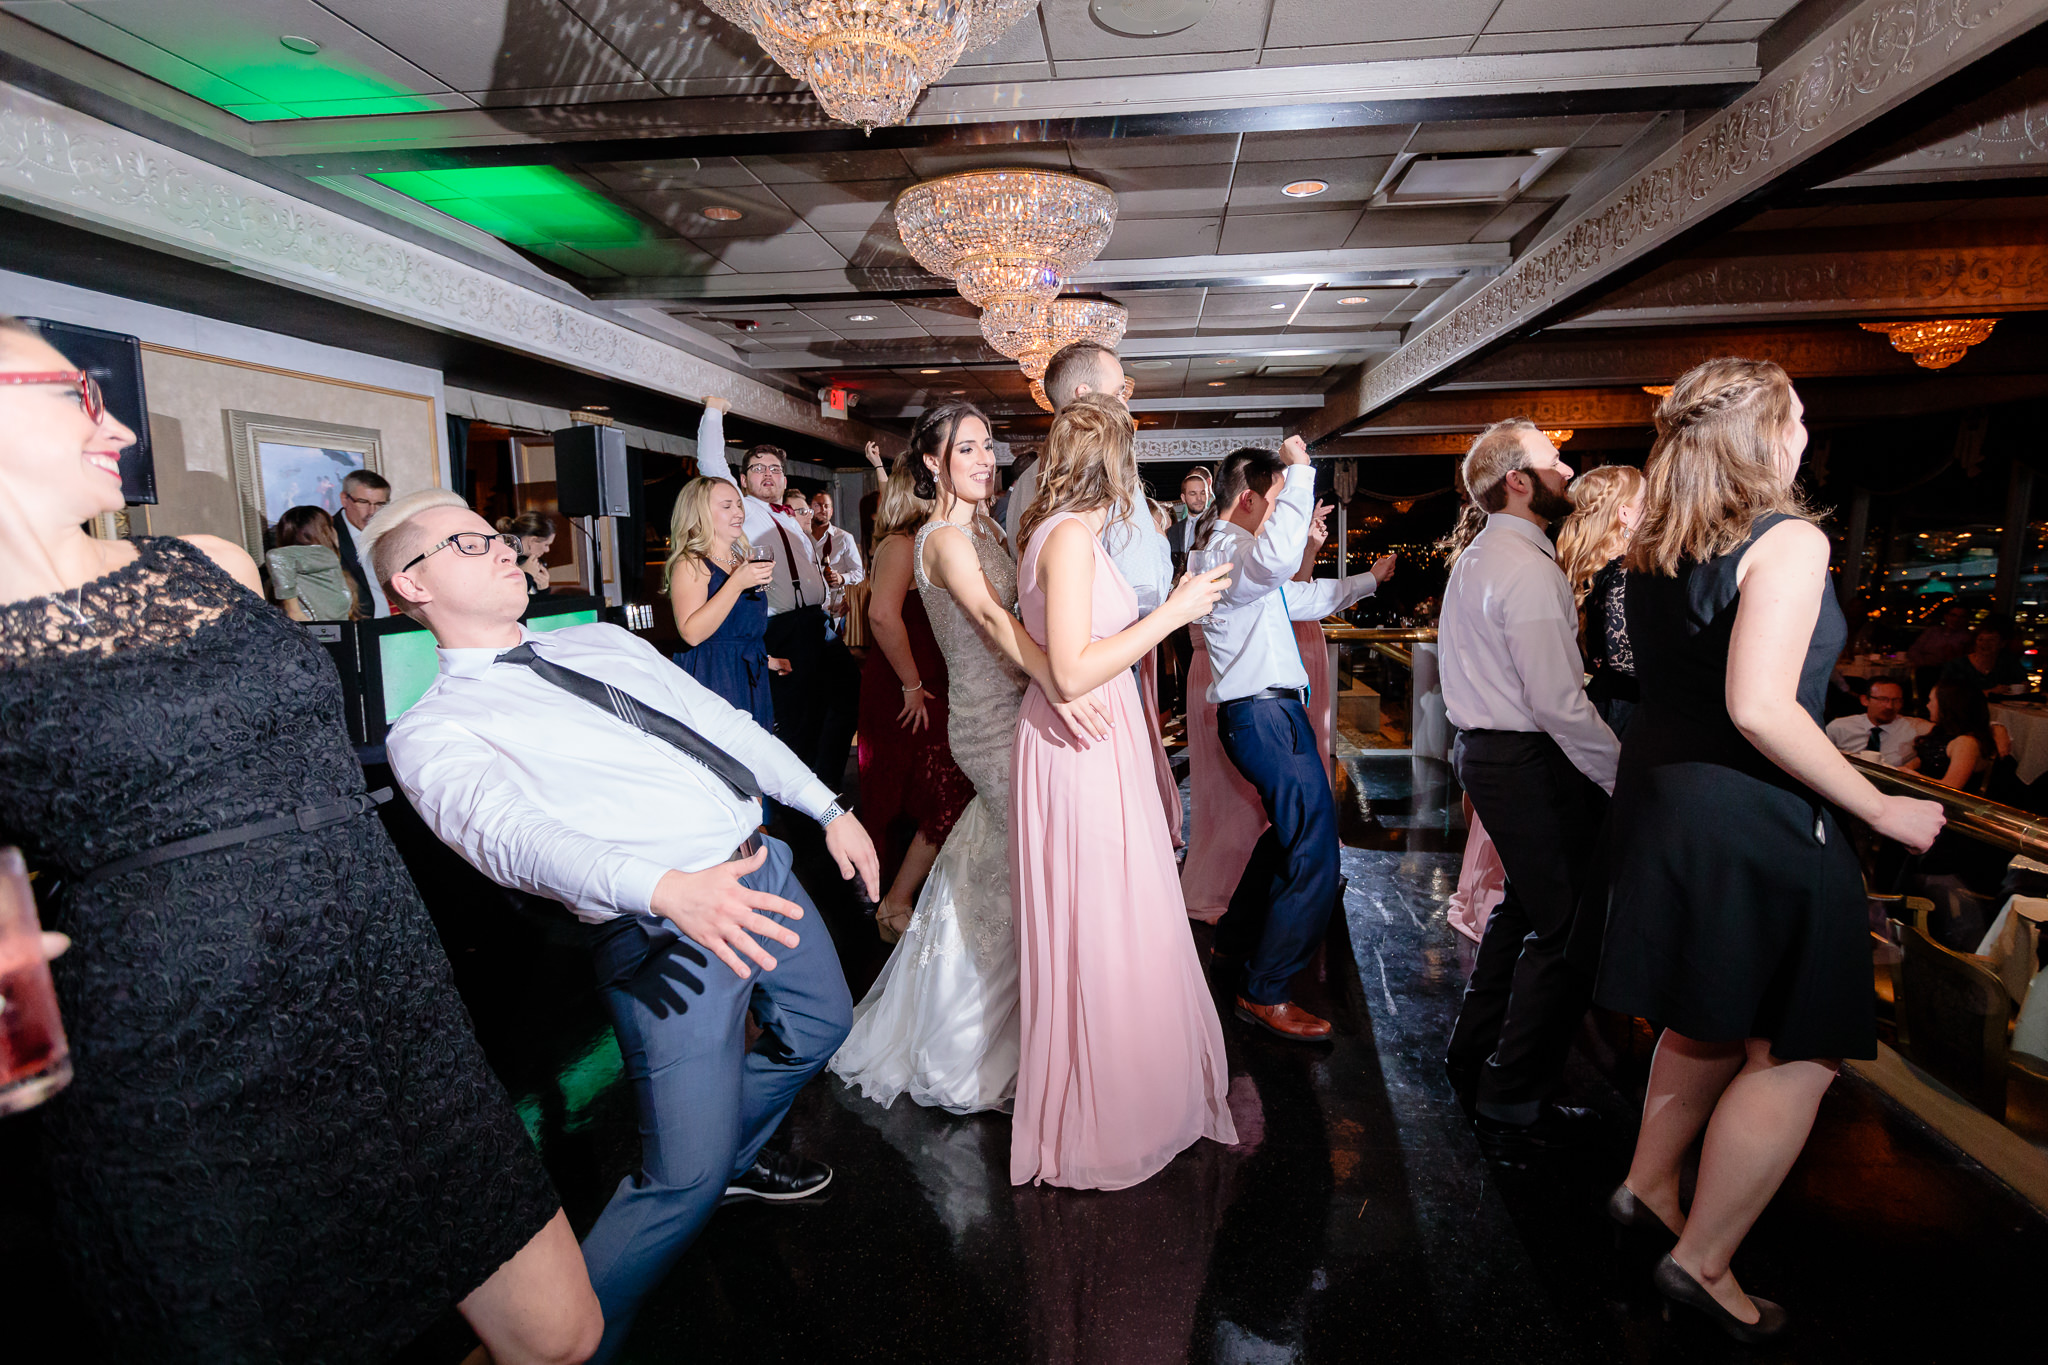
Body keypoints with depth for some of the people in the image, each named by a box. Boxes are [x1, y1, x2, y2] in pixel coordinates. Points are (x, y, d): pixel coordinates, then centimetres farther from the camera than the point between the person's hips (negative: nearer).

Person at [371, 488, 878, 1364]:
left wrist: (828, 807, 14)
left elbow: (727, 724, 17)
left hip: (764, 870, 8)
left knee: (819, 1026, 26)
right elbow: (511, 833, -25)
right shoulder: (435, 730, -6)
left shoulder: (603, 643, 15)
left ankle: (740, 1157, 52)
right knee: (686, 1179, -8)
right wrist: (666, 888, -42)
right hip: (665, 932, -7)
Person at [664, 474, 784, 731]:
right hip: (711, 678, -7)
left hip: (750, 679, 8)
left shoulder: (742, 562, 16)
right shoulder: (691, 564, -9)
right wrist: (737, 583, -26)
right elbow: (692, 633, -24)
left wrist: (766, 659, 20)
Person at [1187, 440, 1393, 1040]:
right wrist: (1299, 470, -29)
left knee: (1291, 833, 25)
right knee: (1315, 856, -8)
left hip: (1265, 714, 11)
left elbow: (1303, 597, 31)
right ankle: (1265, 992, 1)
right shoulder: (1223, 553, -15)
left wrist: (1368, 580, 32)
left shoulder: (1233, 551, 20)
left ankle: (1237, 938, 40)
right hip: (1265, 716, -11)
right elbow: (1277, 558, -39)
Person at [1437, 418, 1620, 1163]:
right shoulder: (1528, 569, -18)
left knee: (1525, 908, 23)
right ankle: (1513, 1111, 9)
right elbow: (1559, 701, -24)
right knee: (1566, 932, 0)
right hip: (1532, 764, -10)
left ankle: (1473, 1057, 37)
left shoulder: (1476, 558, 14)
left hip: (1485, 748, 10)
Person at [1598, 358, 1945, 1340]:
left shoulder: (1655, 550, 7)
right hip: (1757, 827, -8)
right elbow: (1759, 710, -27)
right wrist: (1882, 810, -17)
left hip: (1665, 805, 9)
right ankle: (1702, 1263, 18)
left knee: (1711, 1021, 25)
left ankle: (1649, 1189, 39)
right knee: (1798, 1057, 7)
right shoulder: (1789, 540, -16)